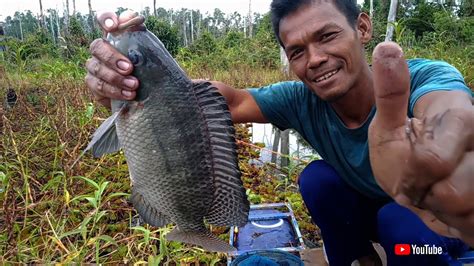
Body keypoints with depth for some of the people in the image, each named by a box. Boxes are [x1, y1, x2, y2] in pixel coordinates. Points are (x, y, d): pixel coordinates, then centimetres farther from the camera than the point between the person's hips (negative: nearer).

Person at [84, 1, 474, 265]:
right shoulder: (300, 101, -21)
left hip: (442, 223, -2)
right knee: (316, 176, -21)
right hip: (367, 211, 3)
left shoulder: (427, 78, -31)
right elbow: (229, 100, -36)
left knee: (400, 221, -32)